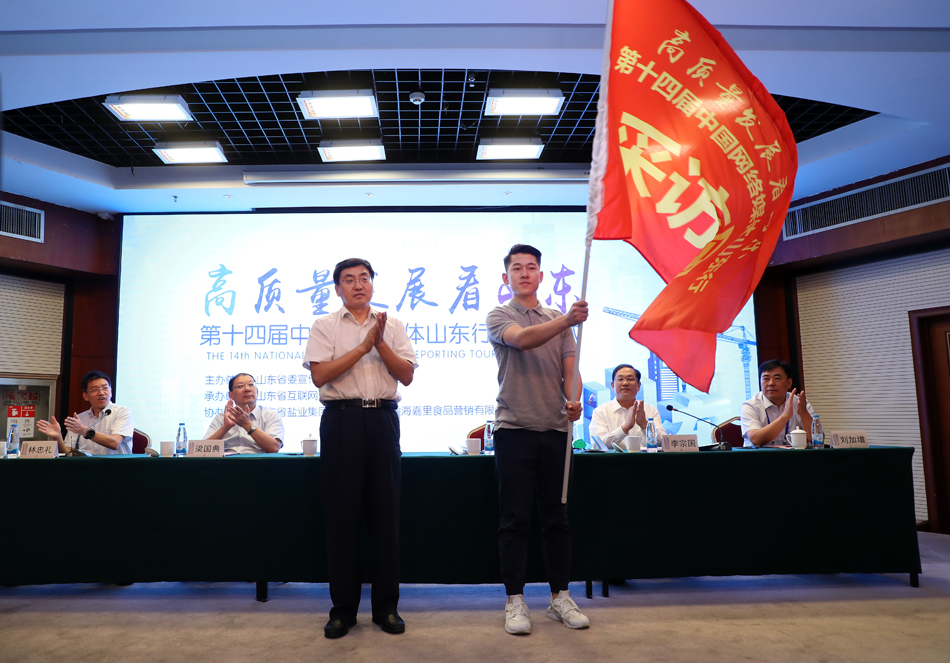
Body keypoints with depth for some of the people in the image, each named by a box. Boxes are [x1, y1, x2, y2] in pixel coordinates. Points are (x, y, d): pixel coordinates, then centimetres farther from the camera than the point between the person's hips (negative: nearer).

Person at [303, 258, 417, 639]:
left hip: (383, 420, 2)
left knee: (385, 512, 4)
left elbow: (407, 375, 3)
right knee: (342, 513, 3)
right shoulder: (325, 326, 7)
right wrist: (364, 345, -10)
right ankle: (343, 608, 15)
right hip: (342, 419, -1)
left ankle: (386, 607, 16)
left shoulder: (392, 326, 12)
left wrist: (380, 344, -9)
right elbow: (319, 375, -8)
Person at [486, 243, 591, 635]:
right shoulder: (499, 317, 3)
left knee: (557, 518, 9)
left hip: (555, 429, 3)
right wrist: (567, 320, -32)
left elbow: (569, 370, 10)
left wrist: (573, 400, -11)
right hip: (513, 429, -3)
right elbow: (522, 339, -18)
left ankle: (560, 597, 20)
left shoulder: (560, 322, 16)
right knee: (515, 519, 1)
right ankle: (515, 601, 11)